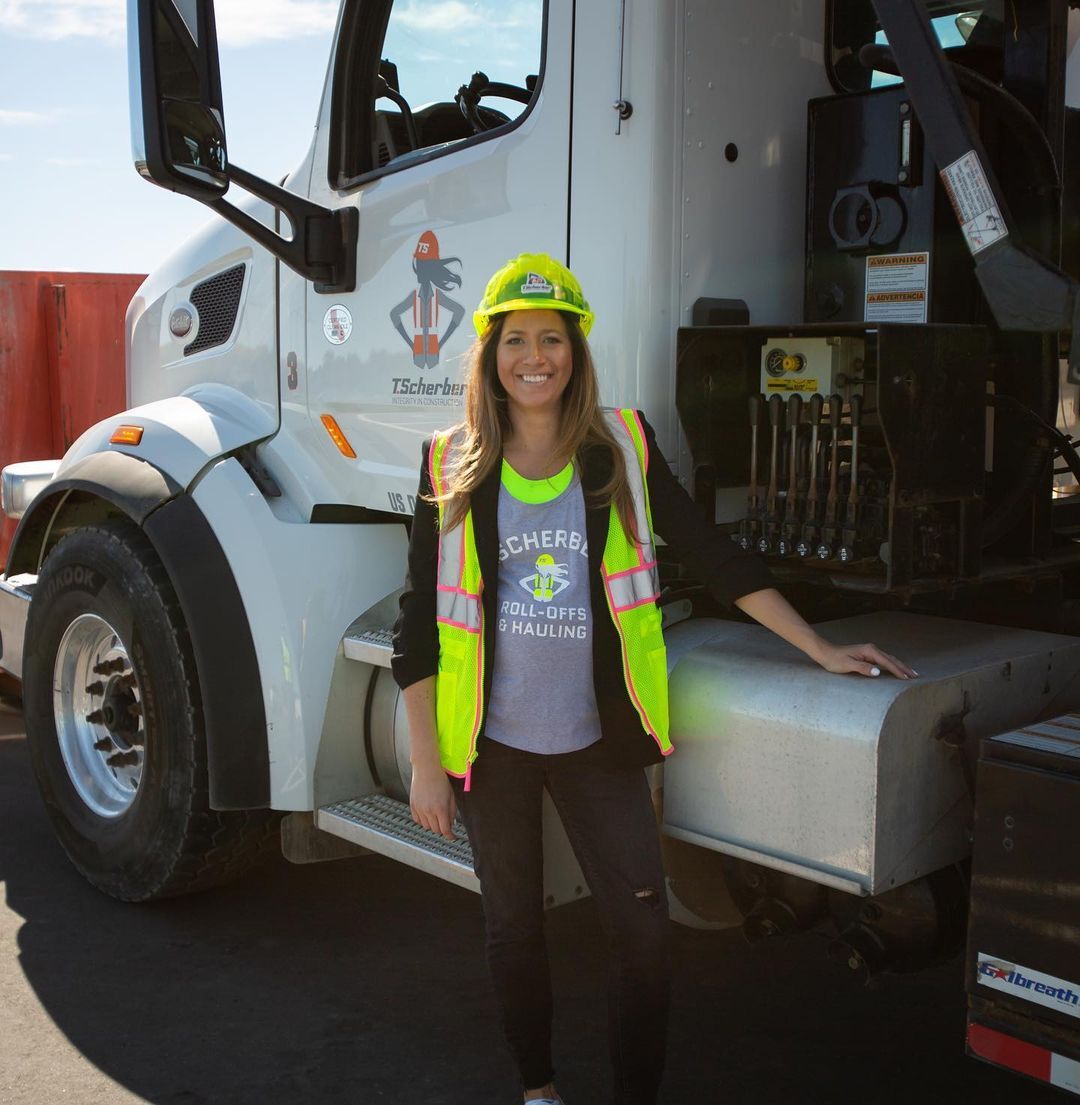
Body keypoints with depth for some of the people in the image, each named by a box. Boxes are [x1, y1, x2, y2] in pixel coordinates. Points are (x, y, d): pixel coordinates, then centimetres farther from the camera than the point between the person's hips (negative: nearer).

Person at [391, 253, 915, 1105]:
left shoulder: (622, 447, -1)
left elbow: (712, 557, 3)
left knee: (642, 930, -2)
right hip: (491, 745, 0)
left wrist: (820, 650, 1)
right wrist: (426, 763, -4)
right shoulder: (455, 468, -3)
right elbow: (419, 623, -2)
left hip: (597, 744, 0)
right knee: (514, 927, 14)